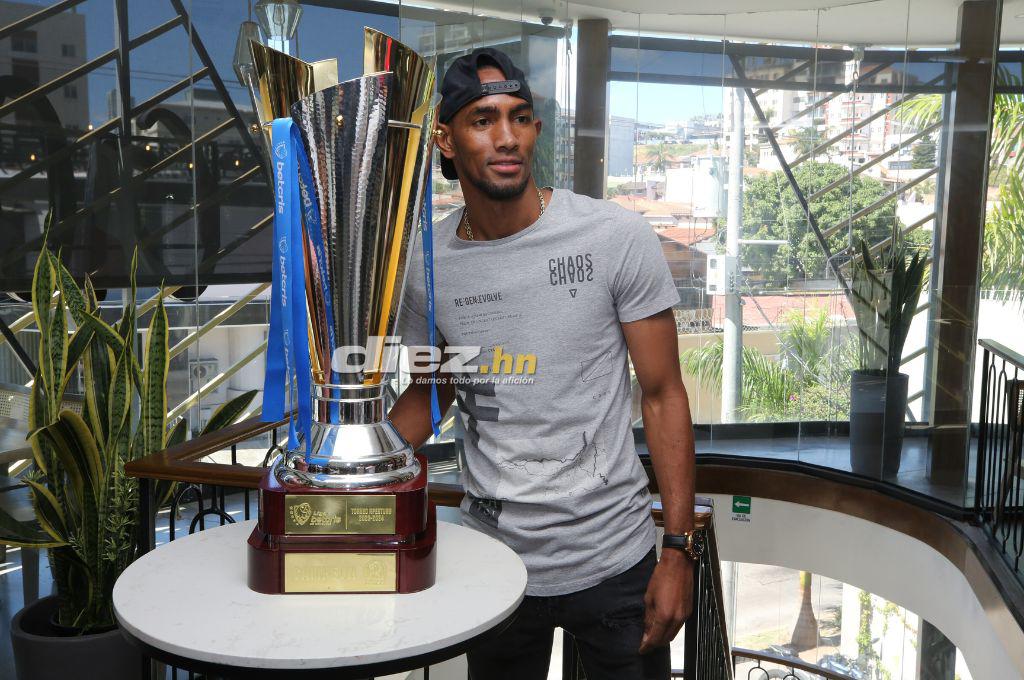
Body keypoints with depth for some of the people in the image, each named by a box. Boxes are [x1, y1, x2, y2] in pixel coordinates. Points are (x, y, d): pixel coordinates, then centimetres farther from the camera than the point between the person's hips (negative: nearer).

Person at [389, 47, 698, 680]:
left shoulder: (618, 238, -12)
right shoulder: (426, 262, -3)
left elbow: (663, 394, -8)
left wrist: (679, 552, -11)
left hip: (613, 561, -2)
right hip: (493, 560, 3)